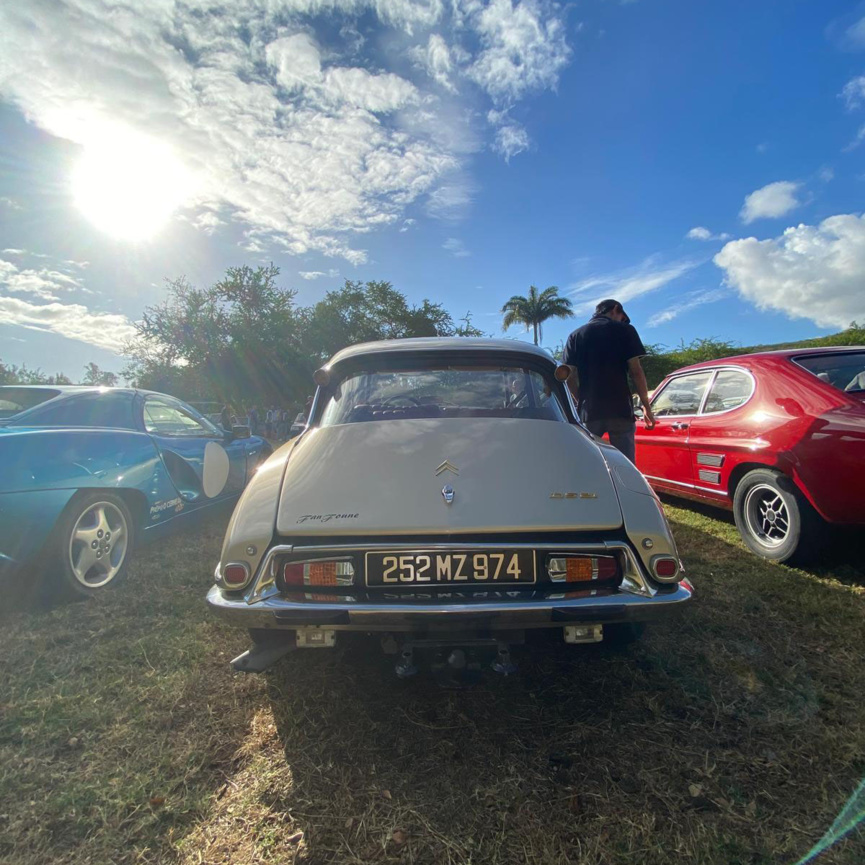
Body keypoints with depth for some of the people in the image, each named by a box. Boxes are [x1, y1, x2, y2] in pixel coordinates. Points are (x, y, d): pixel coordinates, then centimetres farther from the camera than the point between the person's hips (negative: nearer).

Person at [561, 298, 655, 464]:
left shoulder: (576, 335, 13)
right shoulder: (625, 330, 6)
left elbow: (570, 376, 6)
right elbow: (635, 371, -1)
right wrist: (646, 406, 6)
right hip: (620, 409, -2)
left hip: (589, 412, 2)